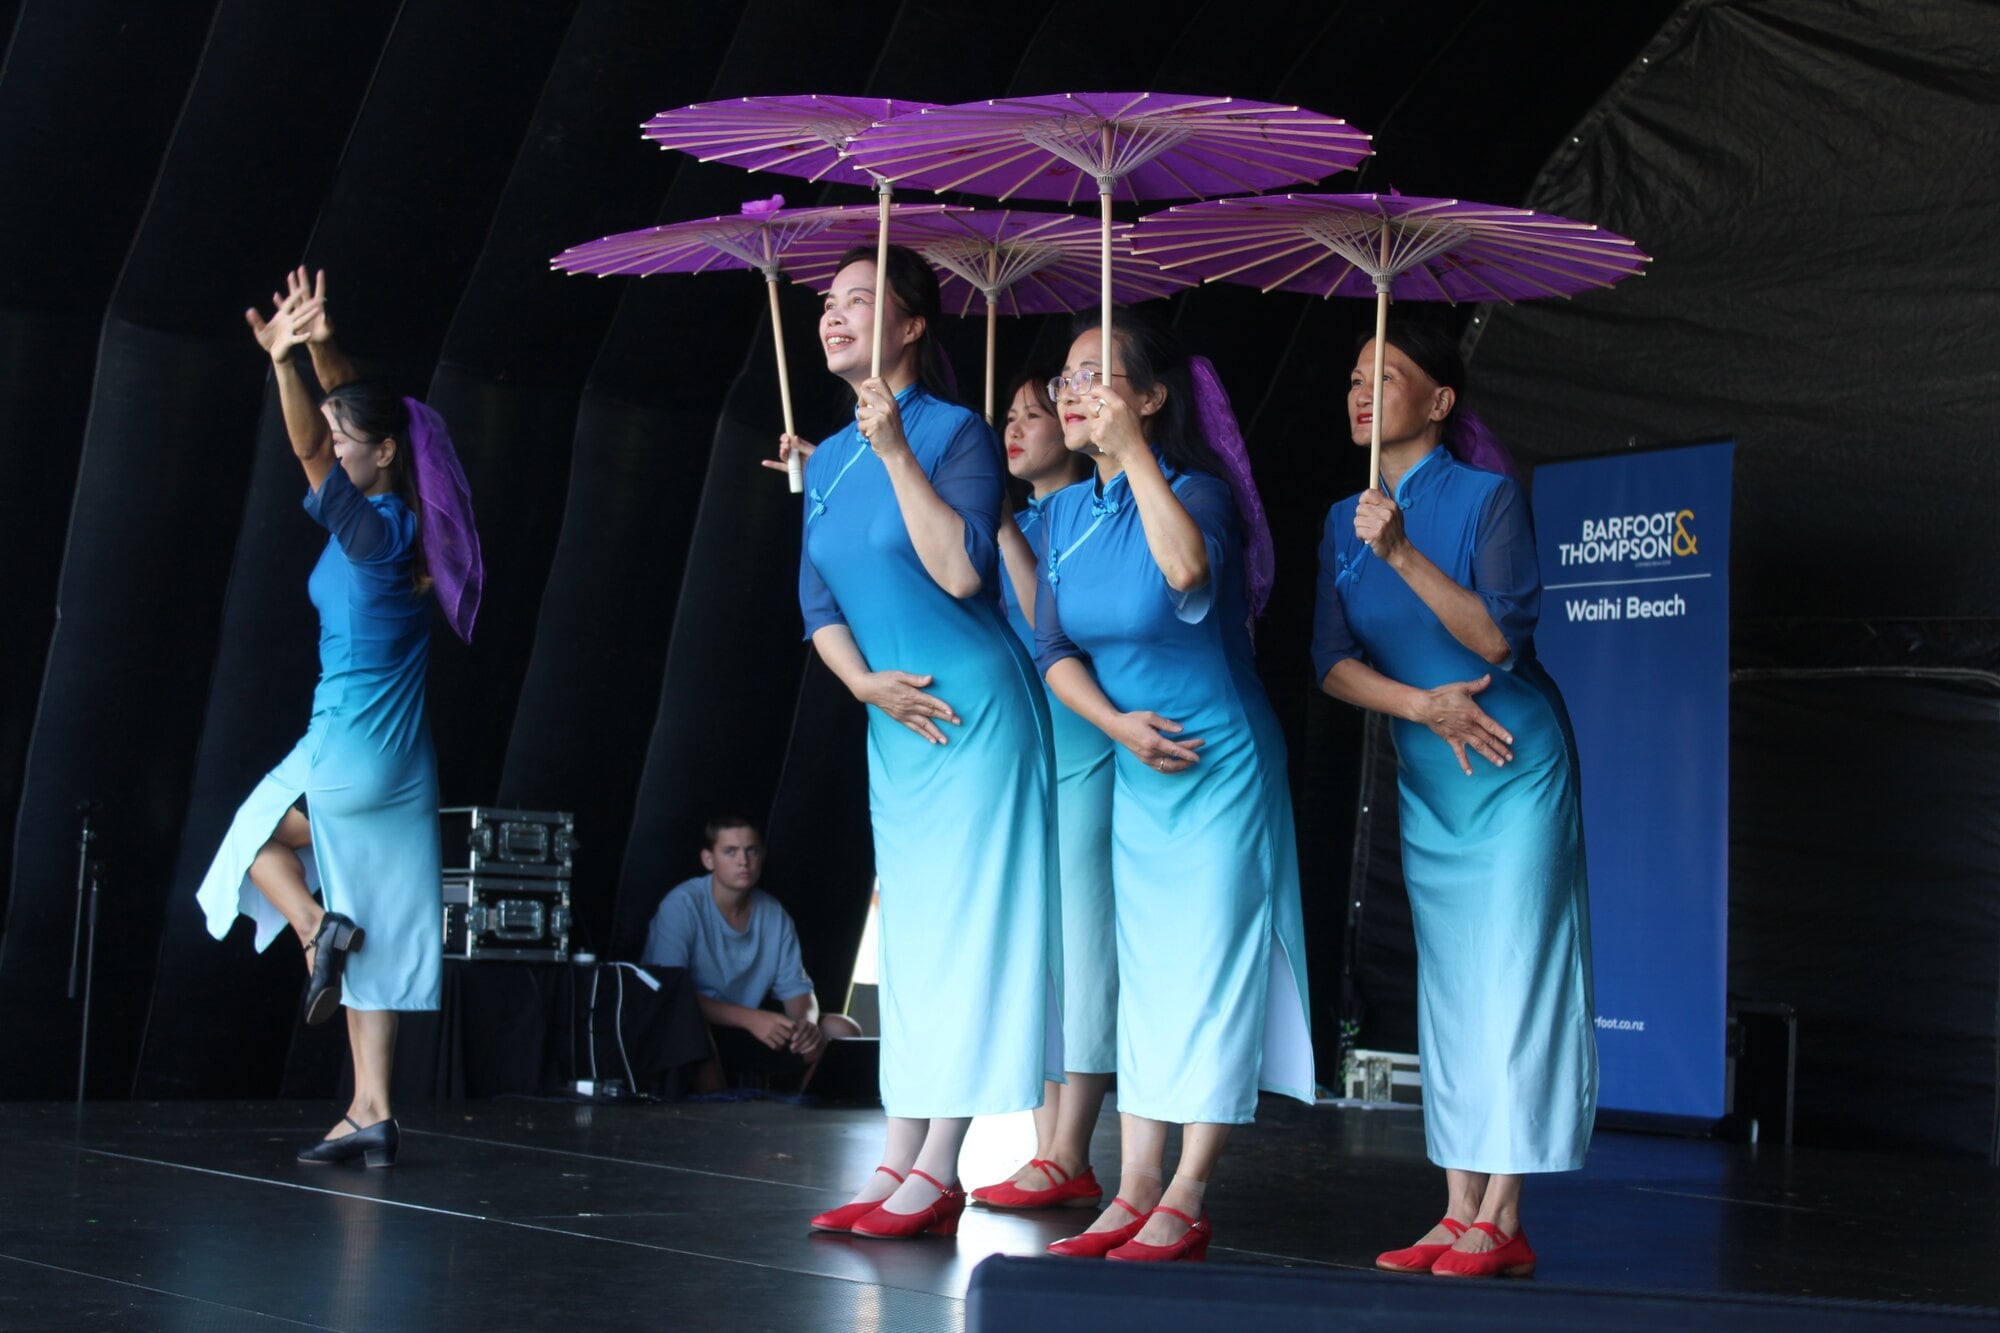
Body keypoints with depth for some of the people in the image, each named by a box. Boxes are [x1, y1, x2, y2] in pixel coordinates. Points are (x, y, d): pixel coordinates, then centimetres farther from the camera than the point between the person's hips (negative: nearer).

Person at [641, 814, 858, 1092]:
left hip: (746, 1034, 6)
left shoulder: (774, 915, 6)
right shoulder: (683, 905, -13)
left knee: (842, 1030, -7)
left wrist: (807, 1021, -17)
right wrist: (750, 1018, -30)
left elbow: (795, 988, 9)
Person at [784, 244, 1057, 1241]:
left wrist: (896, 454, -22)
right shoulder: (826, 461, 12)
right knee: (907, 934, 8)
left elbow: (960, 571, -22)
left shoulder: (954, 432, -9)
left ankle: (937, 1175, -4)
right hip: (894, 719, 8)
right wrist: (866, 683, -6)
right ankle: (897, 1167, 12)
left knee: (964, 925, -6)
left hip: (971, 708, -8)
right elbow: (818, 603, 10)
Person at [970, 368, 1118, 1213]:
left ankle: (1068, 1160, -4)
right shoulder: (1012, 519, 18)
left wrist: (1005, 531, -13)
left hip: (1080, 751, -8)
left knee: (1078, 944, -6)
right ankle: (1048, 1152, 12)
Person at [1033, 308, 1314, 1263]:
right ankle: (1134, 1194, 12)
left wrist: (1135, 451, -31)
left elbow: (1188, 570, -38)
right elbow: (1053, 646, 3)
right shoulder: (1065, 512, 5)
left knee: (1211, 966, -5)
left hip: (1219, 761, -7)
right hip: (1132, 763, 7)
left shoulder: (1197, 490, -14)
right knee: (1142, 968, 8)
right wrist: (1118, 722, -13)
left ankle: (1185, 1204, -1)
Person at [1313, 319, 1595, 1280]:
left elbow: (1500, 636, -20)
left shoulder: (1487, 496, -10)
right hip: (1425, 774, 6)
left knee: (1510, 978, -8)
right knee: (1447, 983, 5)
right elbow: (1332, 659, 0)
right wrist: (1420, 703, -15)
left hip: (1513, 765, -6)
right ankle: (1459, 1214, 9)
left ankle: (1501, 1224, -7)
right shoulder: (1345, 521, 6)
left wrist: (1405, 556, -28)